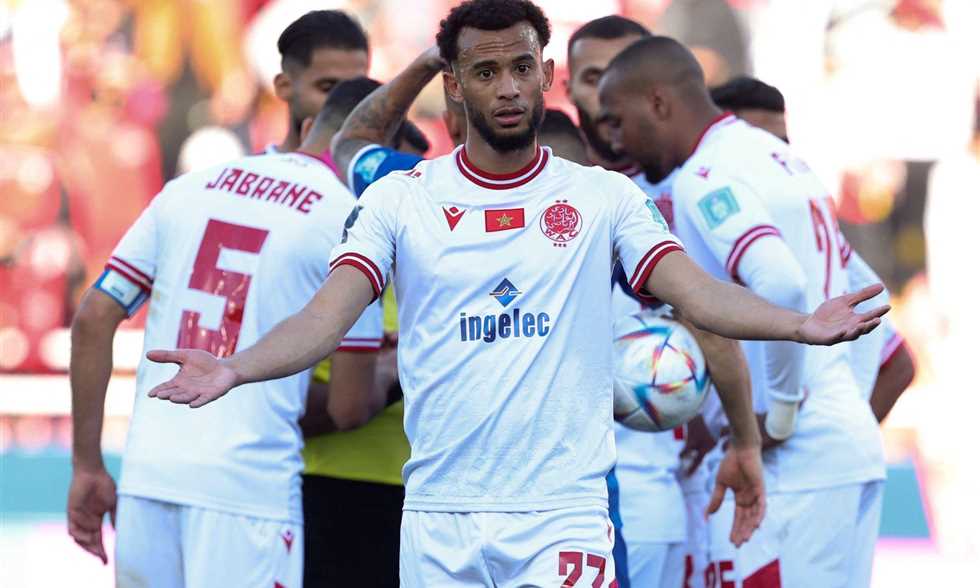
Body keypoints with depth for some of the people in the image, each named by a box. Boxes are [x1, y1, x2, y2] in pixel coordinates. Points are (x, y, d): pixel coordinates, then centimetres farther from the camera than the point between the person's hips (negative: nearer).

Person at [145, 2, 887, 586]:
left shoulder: (603, 197, 5)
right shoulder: (401, 199, 5)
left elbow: (697, 293, -6)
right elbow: (326, 317, -5)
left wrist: (799, 325, -26)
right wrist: (234, 370, -26)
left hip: (564, 515, -1)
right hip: (439, 519, 1)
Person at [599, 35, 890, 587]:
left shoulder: (707, 179, -12)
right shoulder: (778, 155, 17)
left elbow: (782, 287, -28)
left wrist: (781, 413, -17)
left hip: (790, 458, -9)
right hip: (850, 435, 9)